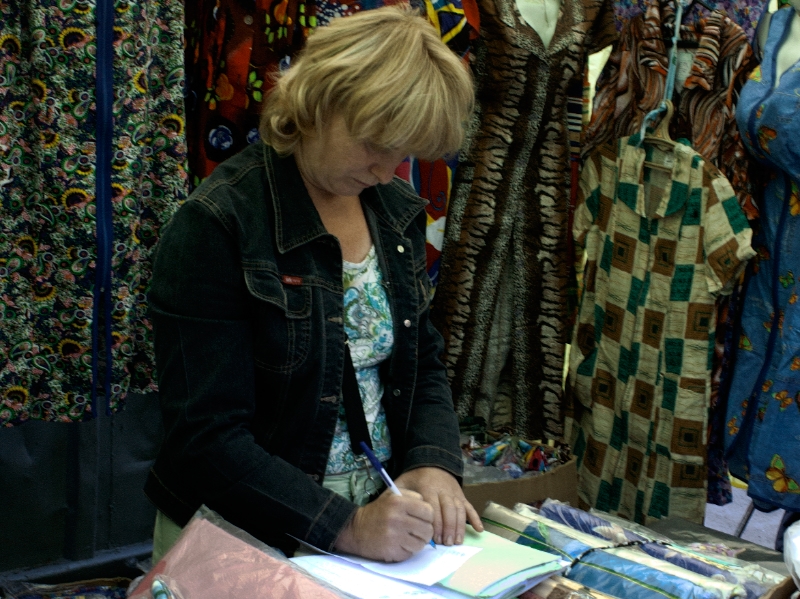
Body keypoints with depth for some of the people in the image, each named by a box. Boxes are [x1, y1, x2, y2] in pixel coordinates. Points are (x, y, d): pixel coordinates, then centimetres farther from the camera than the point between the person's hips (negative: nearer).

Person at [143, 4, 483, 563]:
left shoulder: (397, 211, 3)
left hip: (376, 517, 4)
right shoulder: (216, 227, -16)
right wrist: (345, 527, -24)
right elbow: (207, 434, -18)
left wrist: (434, 463, -6)